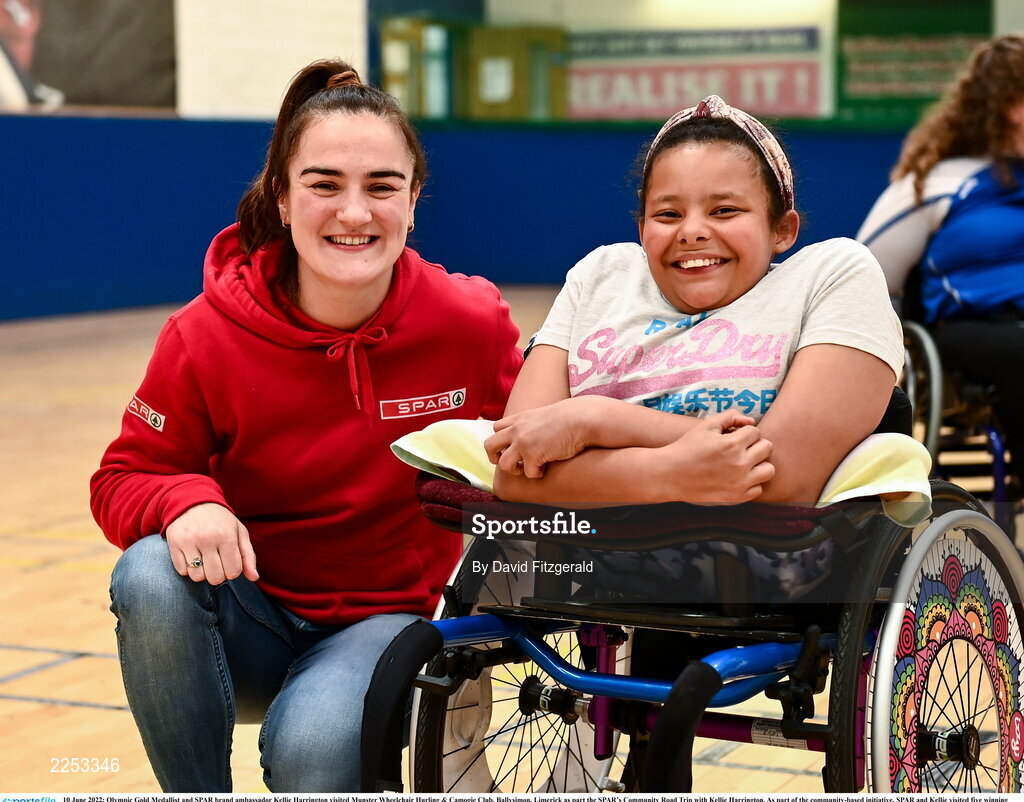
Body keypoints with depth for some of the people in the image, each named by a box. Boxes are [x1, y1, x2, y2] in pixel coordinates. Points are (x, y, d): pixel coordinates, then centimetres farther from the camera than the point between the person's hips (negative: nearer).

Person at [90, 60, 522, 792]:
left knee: (314, 751, -32)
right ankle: (197, 793, -10)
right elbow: (123, 481, -6)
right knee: (152, 576, -32)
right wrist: (185, 501, -29)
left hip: (380, 621, -1)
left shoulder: (472, 324, -13)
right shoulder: (207, 335, -14)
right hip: (249, 617, 1)